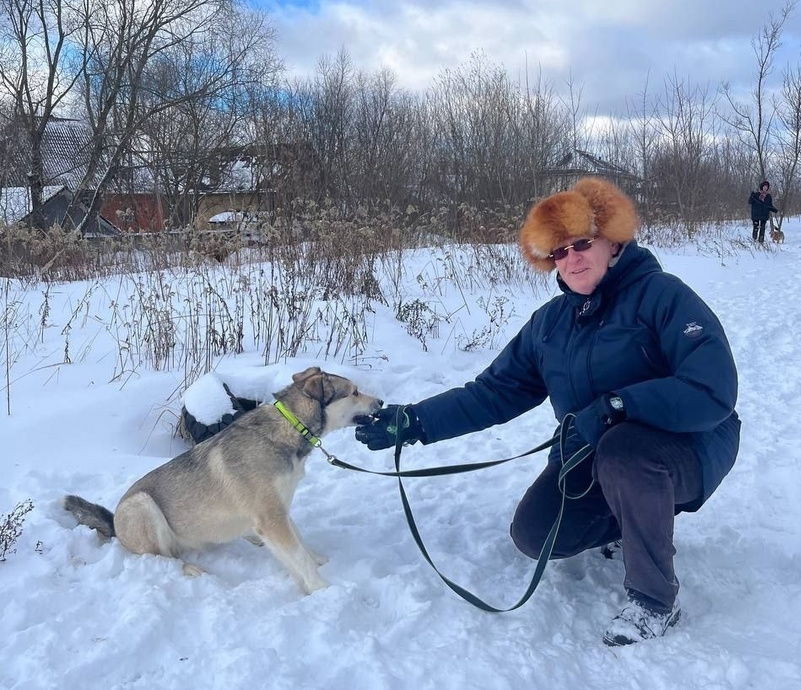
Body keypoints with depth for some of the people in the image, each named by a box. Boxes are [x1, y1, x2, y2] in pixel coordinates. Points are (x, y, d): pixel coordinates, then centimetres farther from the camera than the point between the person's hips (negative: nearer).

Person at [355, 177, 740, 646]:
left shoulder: (660, 294, -18)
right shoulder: (550, 321, 1)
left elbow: (713, 390, -28)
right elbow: (494, 391, -1)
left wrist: (615, 405, -36)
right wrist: (413, 422, -10)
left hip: (686, 446, -6)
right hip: (593, 455, 6)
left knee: (622, 453, -37)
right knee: (534, 534, -7)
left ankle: (657, 600, -13)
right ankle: (637, 522, 20)